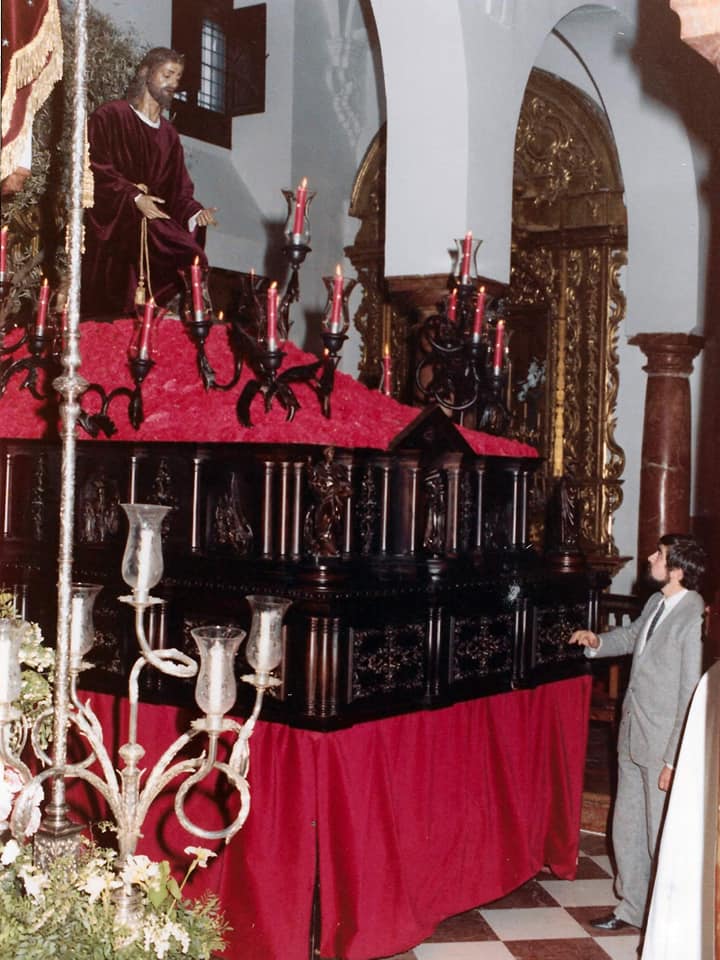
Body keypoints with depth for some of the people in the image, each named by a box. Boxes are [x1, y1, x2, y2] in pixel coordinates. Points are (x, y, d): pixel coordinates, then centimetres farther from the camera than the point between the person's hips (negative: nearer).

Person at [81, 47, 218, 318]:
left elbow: (178, 190, 14)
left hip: (154, 218, 6)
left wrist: (195, 212, -8)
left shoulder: (169, 135, 21)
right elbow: (95, 169, -7)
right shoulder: (110, 116, 3)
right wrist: (133, 197, -19)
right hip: (112, 221, -6)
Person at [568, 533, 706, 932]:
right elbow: (632, 636, 25)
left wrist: (674, 761, -20)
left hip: (665, 747, -8)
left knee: (662, 839, 5)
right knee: (627, 828, 20)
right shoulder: (656, 603, 2)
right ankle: (632, 908, 38)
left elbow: (692, 697, -21)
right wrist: (597, 641, 6)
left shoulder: (693, 619, -22)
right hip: (634, 738, 8)